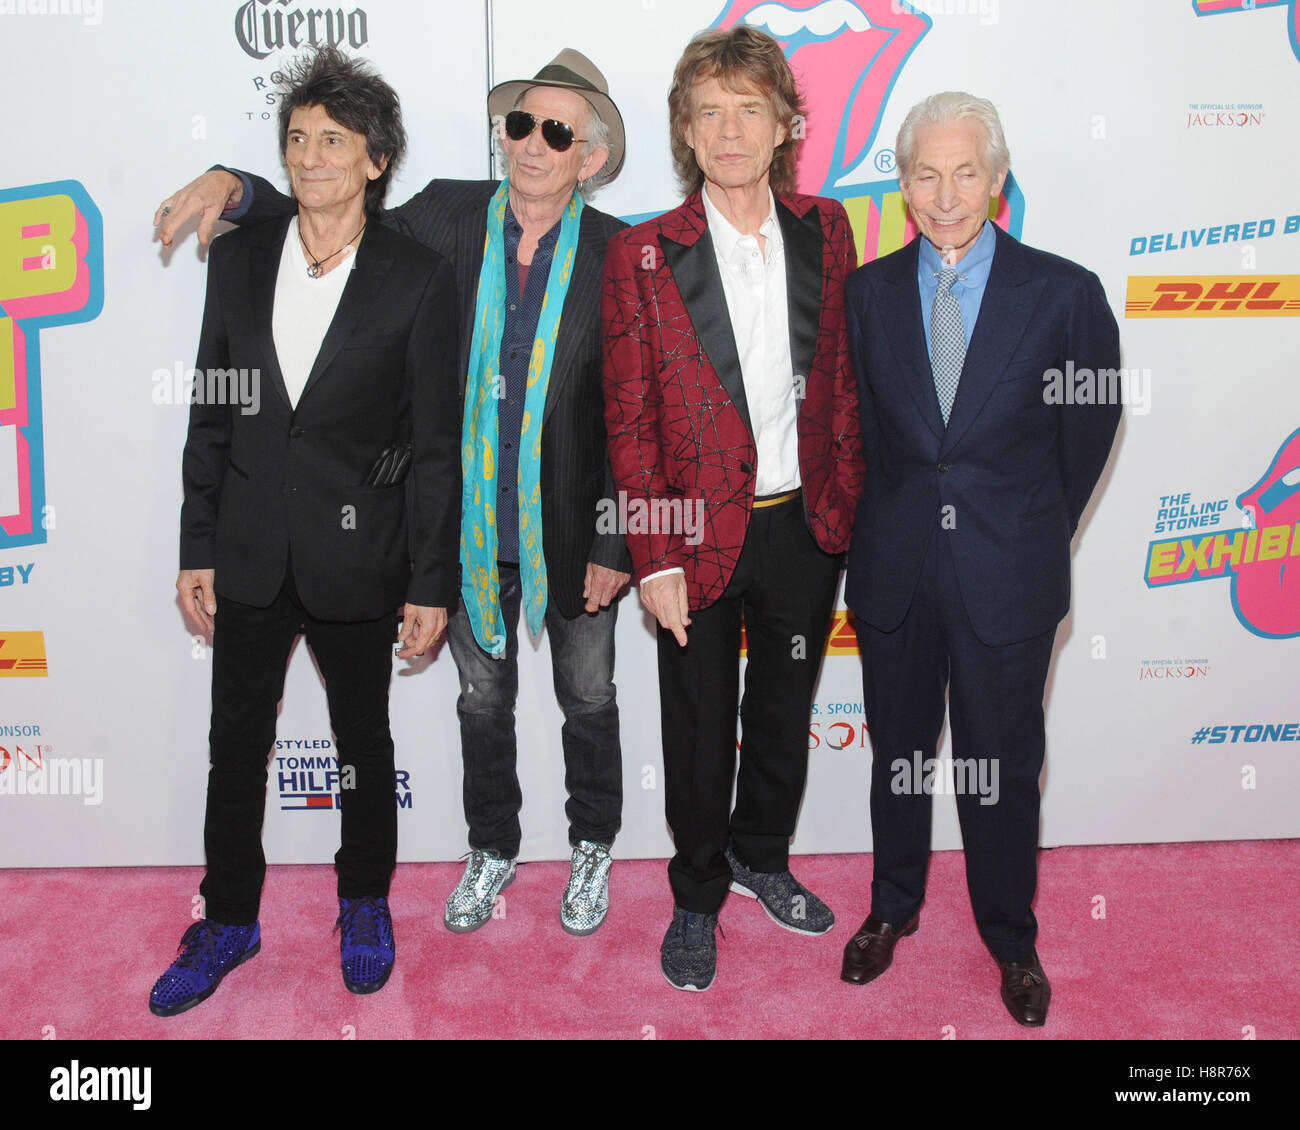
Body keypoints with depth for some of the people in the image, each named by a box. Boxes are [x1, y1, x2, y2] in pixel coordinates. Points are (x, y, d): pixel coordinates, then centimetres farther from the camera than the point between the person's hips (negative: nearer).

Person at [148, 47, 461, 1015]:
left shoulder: (420, 280, -7)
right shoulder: (239, 259, 4)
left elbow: (436, 446, -7)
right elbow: (210, 415, 7)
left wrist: (433, 582, -8)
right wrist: (198, 550, 4)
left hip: (357, 554, -3)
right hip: (250, 554, 3)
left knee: (364, 742, 14)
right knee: (237, 744, 13)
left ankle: (366, 904, 37)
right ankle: (229, 920, 32)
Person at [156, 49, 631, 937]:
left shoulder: (616, 255, -12)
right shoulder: (448, 216, -5)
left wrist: (616, 548, -12)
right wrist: (234, 189, -13)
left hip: (571, 532, -2)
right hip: (471, 528, 2)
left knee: (588, 700, 17)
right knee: (483, 700, 19)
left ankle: (593, 852, 42)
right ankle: (493, 850, 43)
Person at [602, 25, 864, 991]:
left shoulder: (825, 232, 1)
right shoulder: (643, 256, -8)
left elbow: (843, 380, 7)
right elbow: (630, 421, -8)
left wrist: (845, 505, 2)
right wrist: (654, 557, -11)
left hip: (806, 527, 3)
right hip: (700, 532, -3)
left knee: (784, 713, 20)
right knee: (700, 730, 13)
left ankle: (762, 857, 45)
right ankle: (697, 899, 35)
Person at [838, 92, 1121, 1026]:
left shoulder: (1064, 293, -6)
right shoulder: (869, 291, 1)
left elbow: (1091, 427, 3)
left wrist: (1036, 531, 7)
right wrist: (901, 519, 8)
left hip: (1009, 576, -2)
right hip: (895, 570, 2)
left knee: (1002, 768, 10)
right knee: (898, 751, 17)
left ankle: (1012, 938, 33)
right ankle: (894, 907, 39)